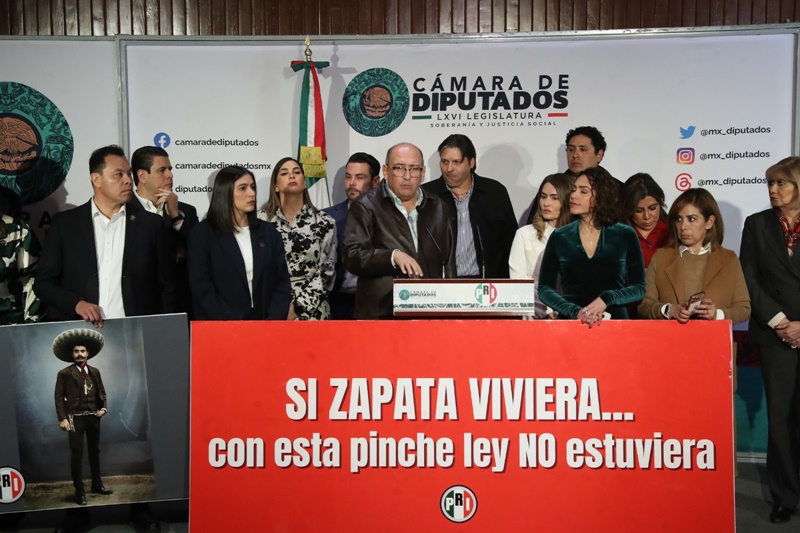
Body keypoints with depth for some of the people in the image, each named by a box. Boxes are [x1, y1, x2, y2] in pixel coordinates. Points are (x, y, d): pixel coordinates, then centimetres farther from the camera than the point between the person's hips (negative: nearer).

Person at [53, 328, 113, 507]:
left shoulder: (95, 372, 11)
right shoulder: (64, 373, -3)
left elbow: (102, 393, 14)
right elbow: (59, 397, -6)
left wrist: (104, 408, -3)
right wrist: (63, 418, -15)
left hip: (94, 417, 5)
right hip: (75, 418, -5)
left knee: (94, 451, 14)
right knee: (76, 454, -4)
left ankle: (97, 485, 26)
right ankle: (79, 491, 3)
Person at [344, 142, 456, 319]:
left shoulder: (437, 208, 15)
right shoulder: (366, 207, 0)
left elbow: (448, 263, 18)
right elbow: (353, 256, -10)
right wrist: (393, 256, -24)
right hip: (381, 313, -4)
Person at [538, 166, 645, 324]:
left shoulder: (625, 235, 6)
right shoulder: (559, 237, 6)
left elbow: (639, 288, 5)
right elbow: (544, 288, 2)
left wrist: (606, 299, -12)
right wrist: (575, 312, -12)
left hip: (615, 321, 0)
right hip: (570, 322, 0)